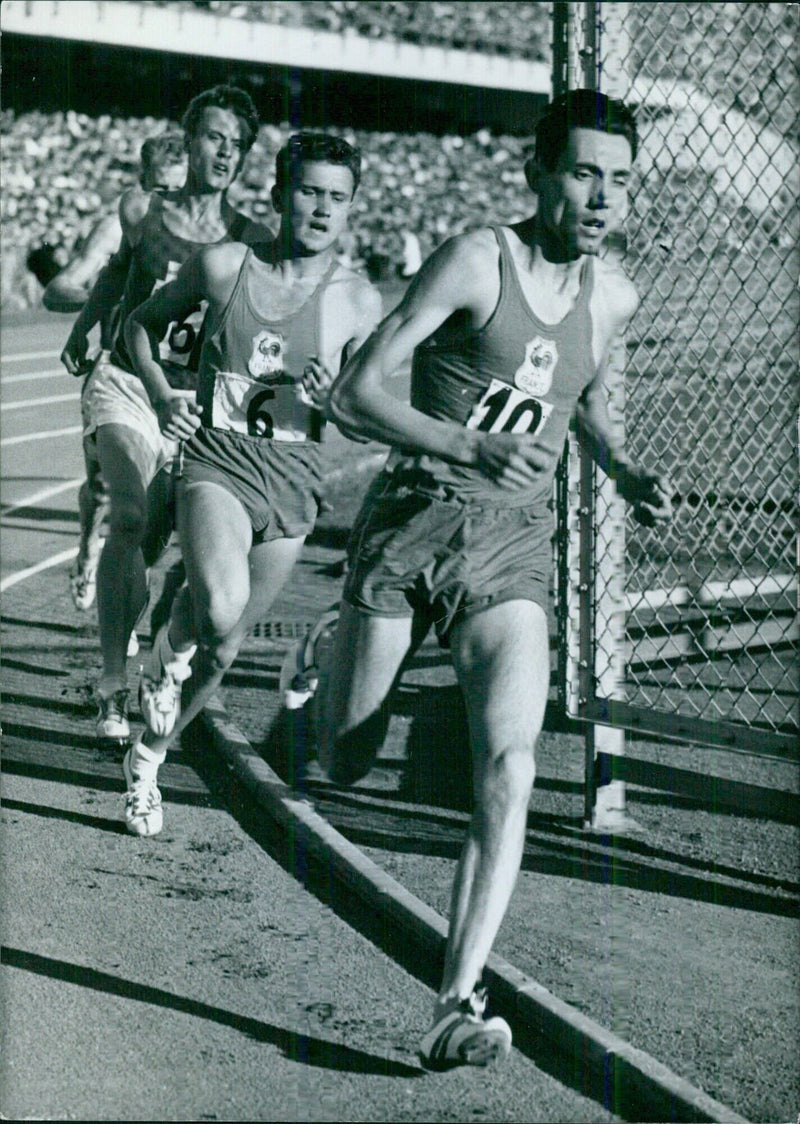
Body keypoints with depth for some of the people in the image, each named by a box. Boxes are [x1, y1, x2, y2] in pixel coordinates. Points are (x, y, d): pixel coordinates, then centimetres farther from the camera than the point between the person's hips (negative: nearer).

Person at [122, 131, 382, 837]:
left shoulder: (359, 303, -2)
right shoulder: (223, 267, -2)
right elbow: (144, 322, 14)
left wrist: (328, 398, -17)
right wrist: (162, 397, -1)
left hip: (294, 483, 2)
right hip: (217, 462, -2)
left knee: (223, 649, 12)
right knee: (220, 606, -30)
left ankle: (148, 760, 36)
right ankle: (163, 664, 6)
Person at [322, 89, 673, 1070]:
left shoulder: (612, 297, 8)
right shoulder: (476, 260, -11)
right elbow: (352, 396, -15)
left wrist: (622, 473, 12)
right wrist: (473, 447, -28)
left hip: (513, 548, 3)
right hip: (413, 519, -3)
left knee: (509, 767, -20)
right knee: (343, 770, 7)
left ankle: (457, 1007, -18)